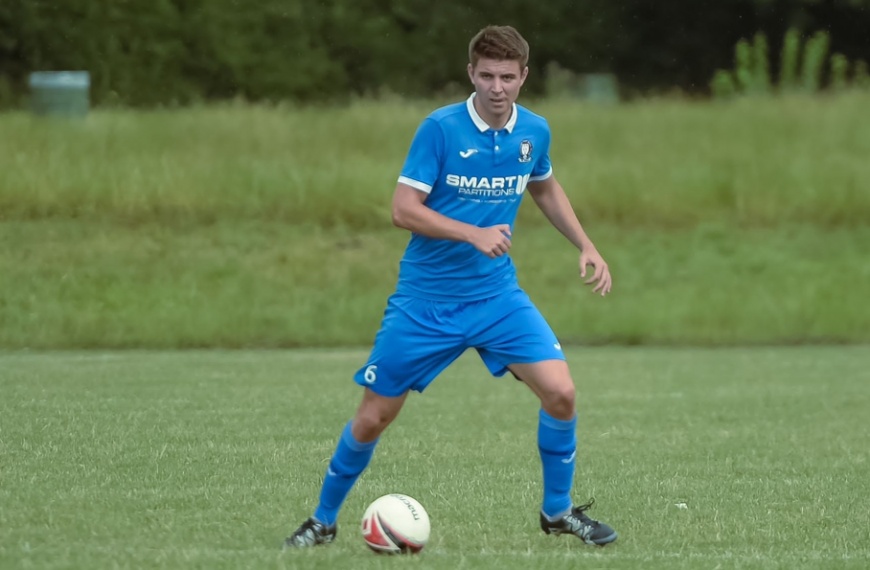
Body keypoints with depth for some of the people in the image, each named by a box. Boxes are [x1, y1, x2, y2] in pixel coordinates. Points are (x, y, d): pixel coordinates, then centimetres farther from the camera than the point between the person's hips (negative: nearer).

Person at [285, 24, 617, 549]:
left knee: (561, 393, -14)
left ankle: (559, 511, 7)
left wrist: (585, 245, 12)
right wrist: (475, 235, -26)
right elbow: (404, 210, -17)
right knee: (372, 419, 2)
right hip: (425, 302, -3)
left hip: (498, 295, 3)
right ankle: (324, 521, 23)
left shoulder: (534, 132, 0)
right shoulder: (440, 128, -15)